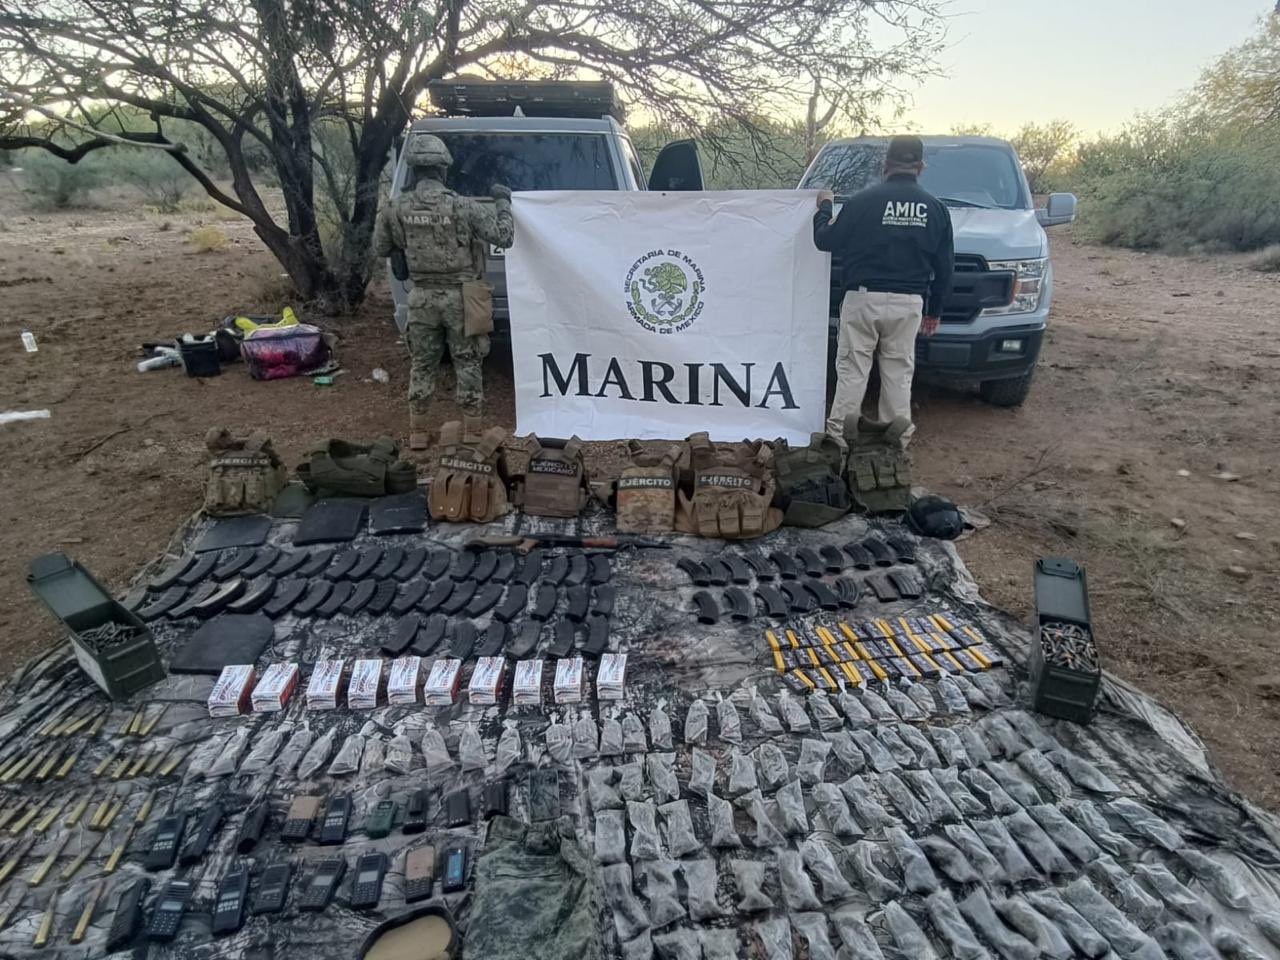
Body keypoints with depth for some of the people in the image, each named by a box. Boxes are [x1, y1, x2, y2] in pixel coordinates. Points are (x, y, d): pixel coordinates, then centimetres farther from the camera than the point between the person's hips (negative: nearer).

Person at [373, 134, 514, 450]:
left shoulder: (395, 209, -3)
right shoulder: (462, 206, -13)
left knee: (421, 363, 14)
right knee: (467, 362, 10)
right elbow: (504, 236, -8)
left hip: (422, 296, 3)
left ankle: (418, 431, 20)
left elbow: (379, 250, 9)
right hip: (459, 296, -3)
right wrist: (503, 202, 7)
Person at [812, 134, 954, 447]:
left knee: (852, 369, 4)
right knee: (898, 371, 10)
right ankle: (897, 437, 15)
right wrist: (934, 309, 20)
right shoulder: (936, 208, 6)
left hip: (863, 298, -3)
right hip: (908, 303, 3)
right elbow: (944, 266, 9)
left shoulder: (863, 200, -6)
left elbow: (825, 241, 2)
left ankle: (839, 432, 6)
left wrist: (824, 207, 20)